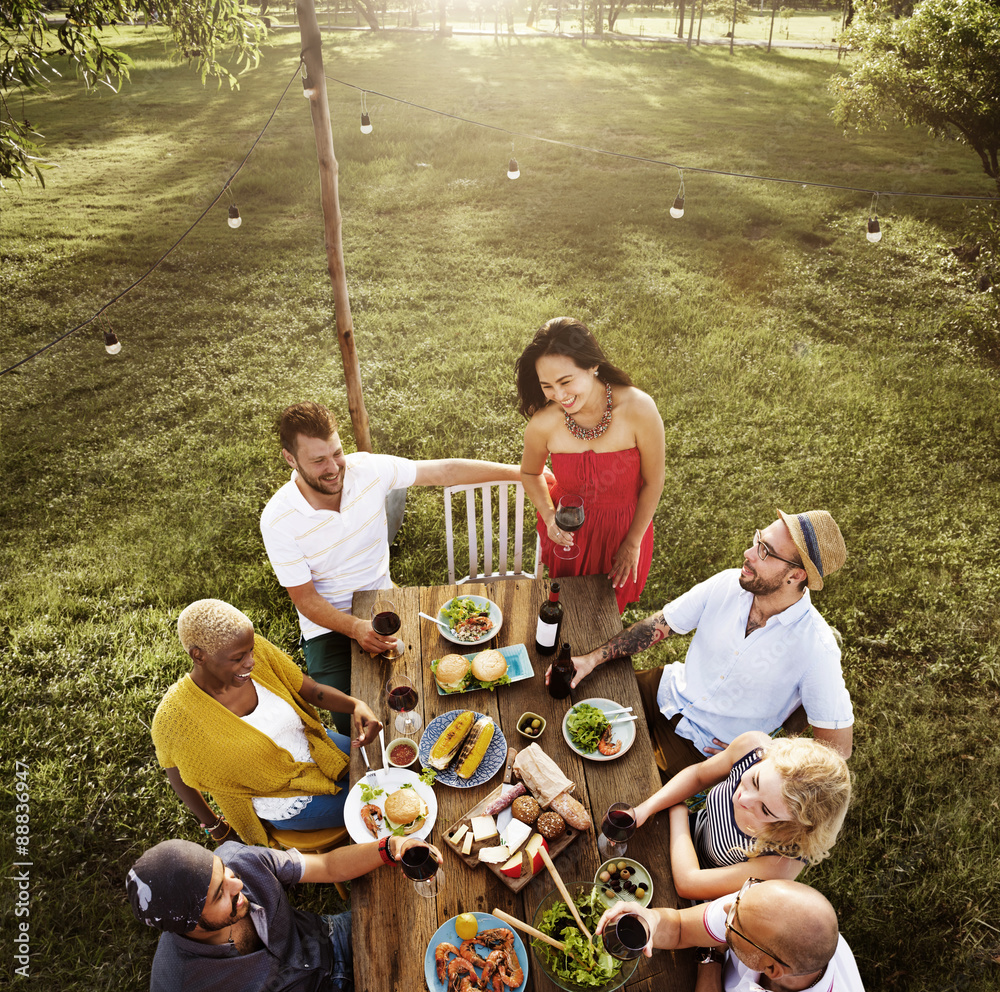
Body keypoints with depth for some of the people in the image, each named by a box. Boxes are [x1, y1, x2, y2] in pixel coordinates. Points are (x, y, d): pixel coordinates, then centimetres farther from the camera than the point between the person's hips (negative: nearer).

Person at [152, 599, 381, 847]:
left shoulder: (257, 650, -19)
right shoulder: (173, 718, -29)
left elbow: (313, 691, -9)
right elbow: (178, 777, -9)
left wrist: (357, 705, -28)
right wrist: (212, 824, 5)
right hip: (290, 803, -4)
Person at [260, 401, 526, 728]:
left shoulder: (367, 469, -14)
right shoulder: (277, 520, -20)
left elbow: (445, 471, -9)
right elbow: (305, 599, -14)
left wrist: (517, 472, -10)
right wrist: (355, 628, -32)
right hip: (328, 624, -2)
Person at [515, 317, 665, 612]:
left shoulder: (638, 409, -29)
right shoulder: (543, 424, -25)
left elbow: (653, 482, -14)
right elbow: (530, 473, 0)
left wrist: (633, 543, -5)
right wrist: (549, 517, -17)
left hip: (624, 530, 0)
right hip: (568, 534, 1)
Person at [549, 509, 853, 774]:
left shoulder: (815, 648, -25)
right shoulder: (728, 584, -13)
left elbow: (838, 745, -16)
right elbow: (659, 625, -4)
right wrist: (593, 658, -12)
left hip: (706, 748, -4)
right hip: (667, 694, 5)